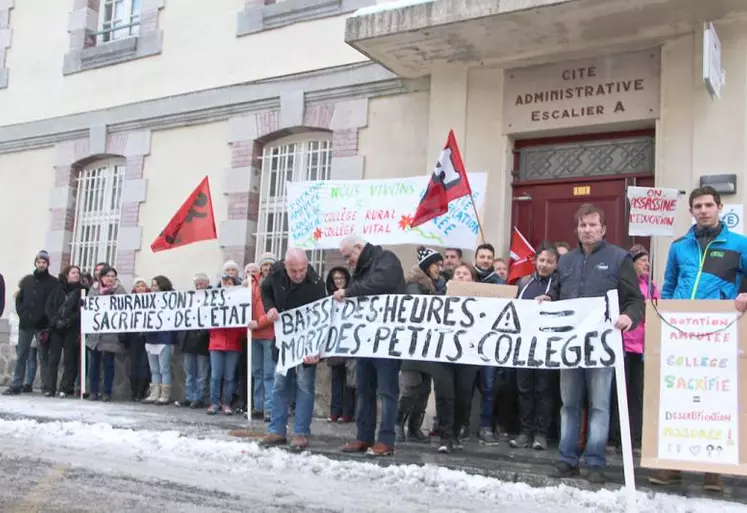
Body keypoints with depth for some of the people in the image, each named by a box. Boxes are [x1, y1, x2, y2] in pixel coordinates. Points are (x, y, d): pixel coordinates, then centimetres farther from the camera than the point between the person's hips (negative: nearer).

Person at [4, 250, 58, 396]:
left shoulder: (53, 282, 1)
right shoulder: (27, 280, 14)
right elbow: (19, 299, 16)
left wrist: (47, 320, -13)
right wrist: (22, 313, 2)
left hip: (42, 325, -4)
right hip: (25, 324, 4)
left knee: (44, 356, 0)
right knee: (21, 355, 5)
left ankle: (46, 386, 4)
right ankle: (16, 385, 8)